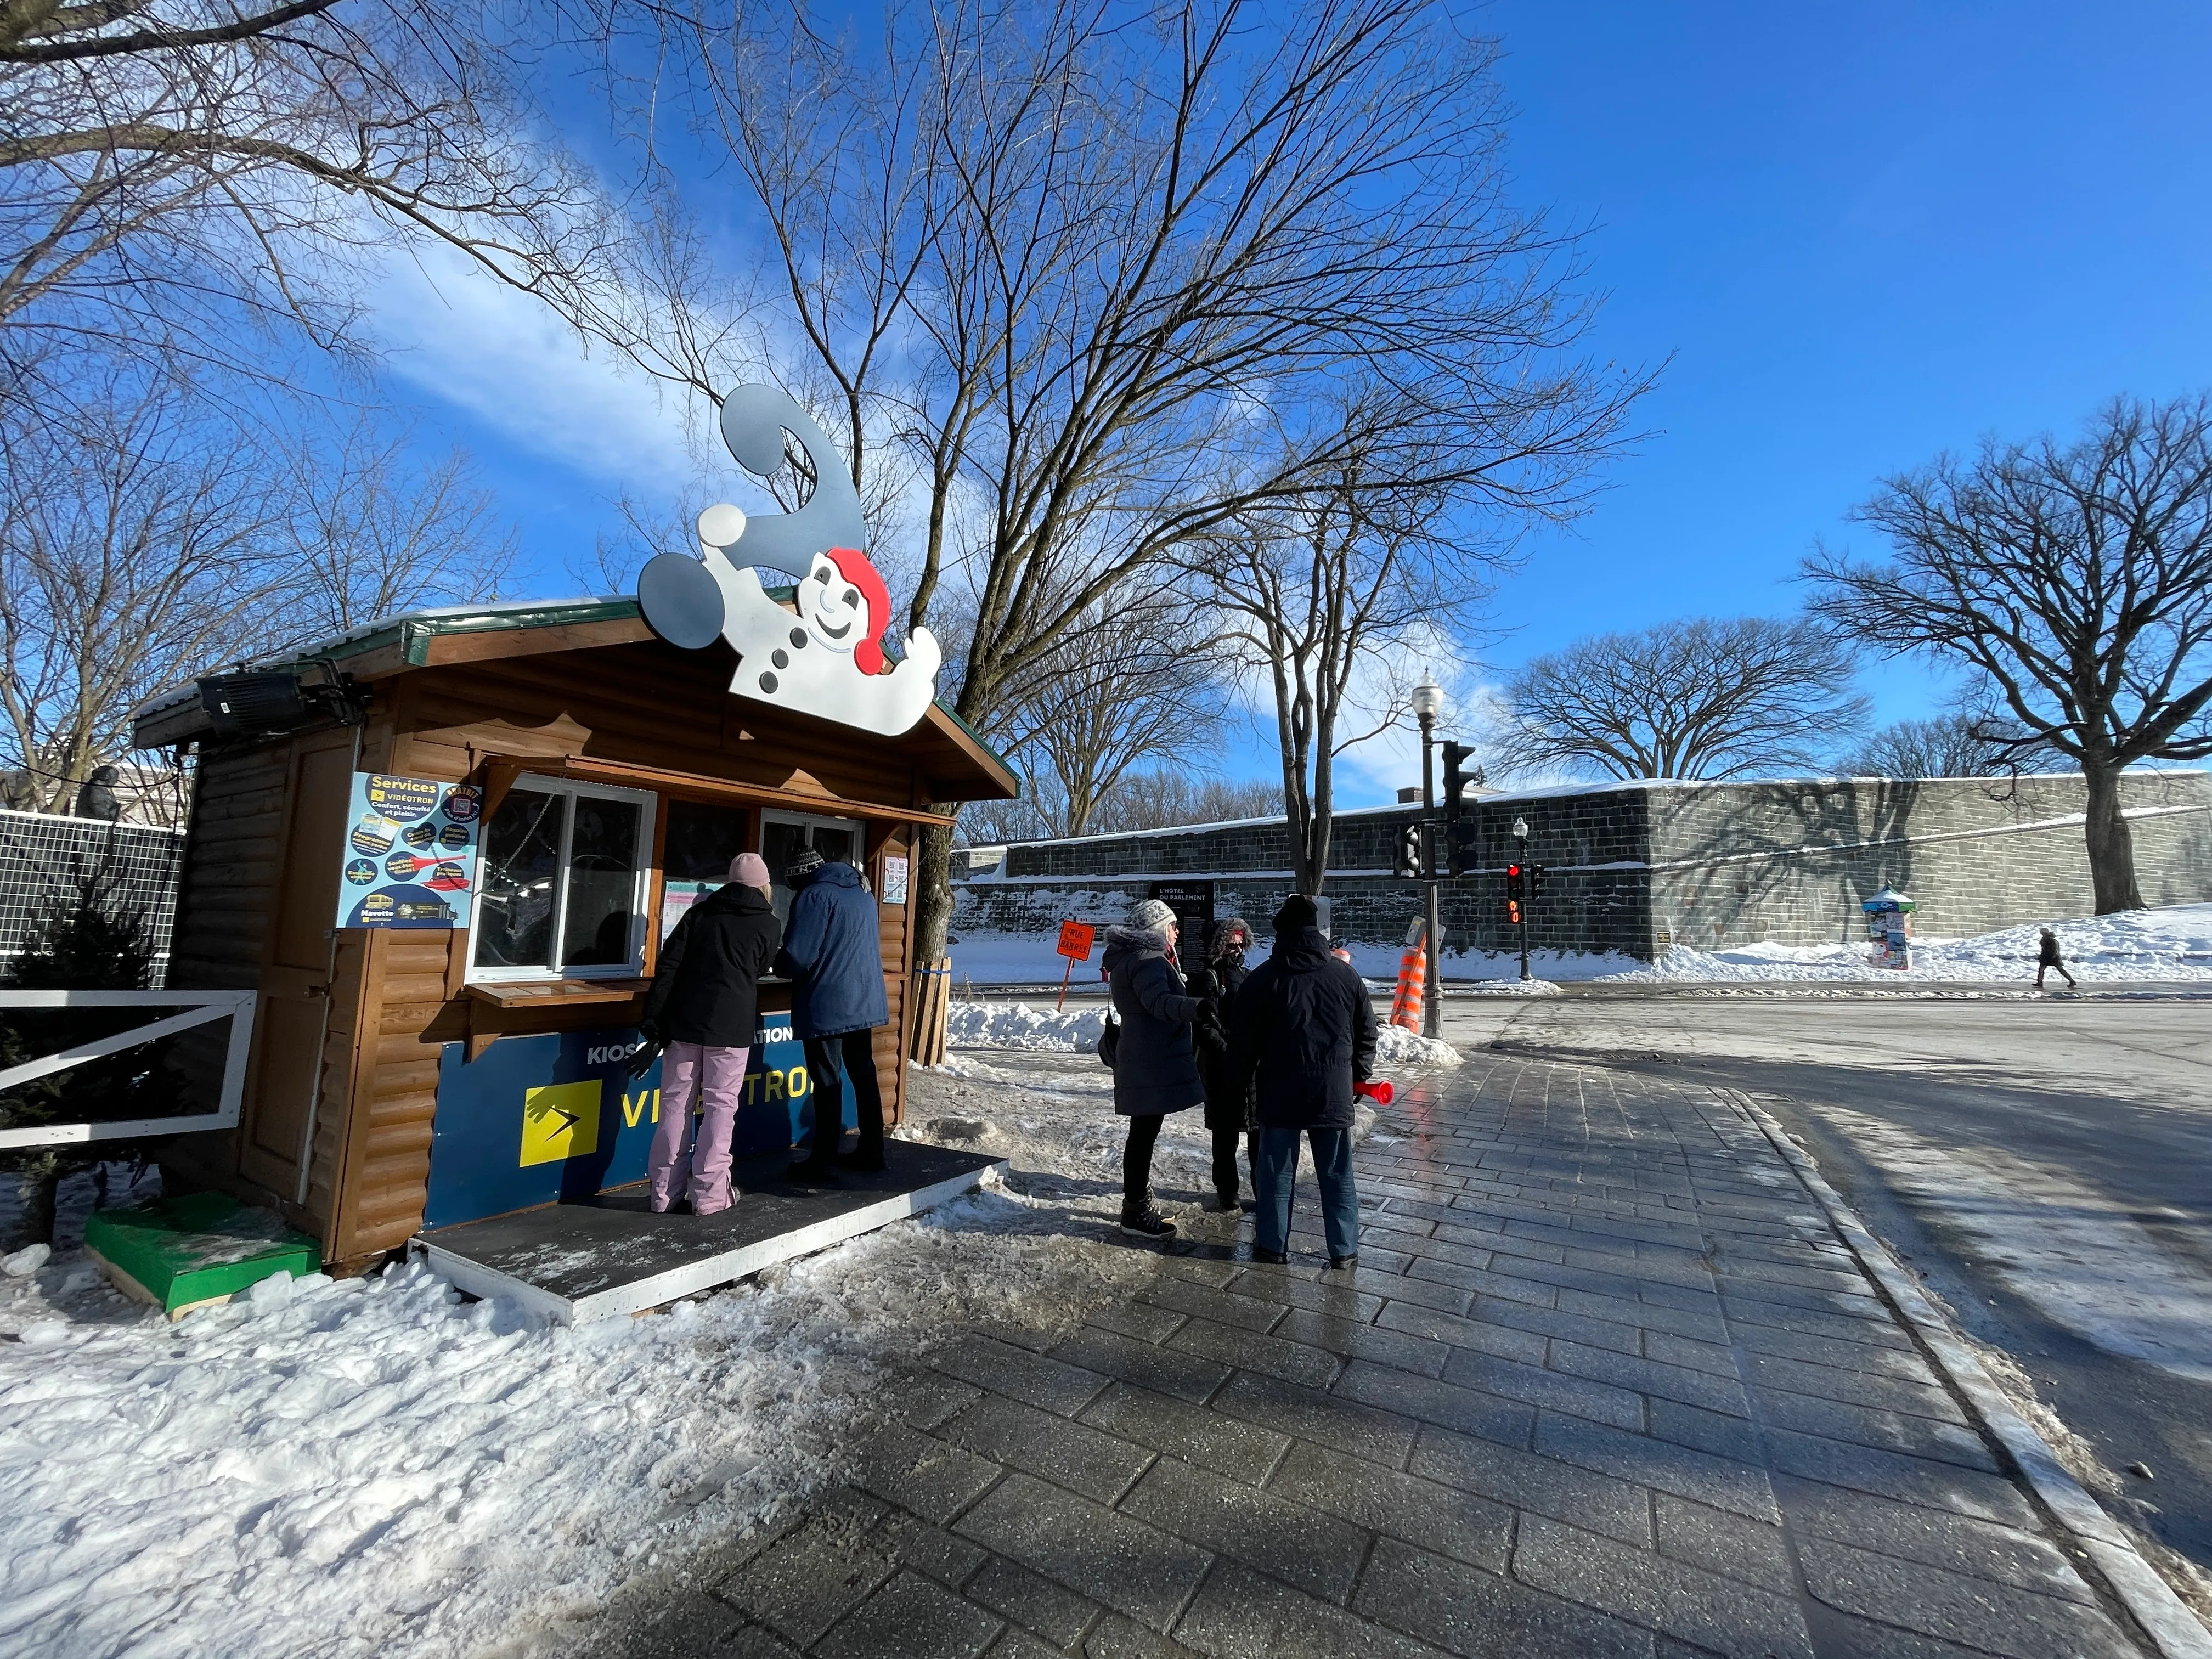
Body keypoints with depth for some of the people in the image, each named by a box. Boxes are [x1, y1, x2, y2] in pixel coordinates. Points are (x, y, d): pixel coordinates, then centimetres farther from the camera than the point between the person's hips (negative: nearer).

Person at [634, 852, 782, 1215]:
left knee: (675, 1104, 10)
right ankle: (708, 1195, 7)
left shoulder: (699, 912, 10)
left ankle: (666, 1193, 17)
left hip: (684, 1022, 3)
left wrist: (653, 1026, 3)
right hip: (731, 1026, -3)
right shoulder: (769, 925, 4)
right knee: (721, 1106, 5)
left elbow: (667, 968, 3)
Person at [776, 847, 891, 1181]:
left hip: (826, 1006, -8)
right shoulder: (863, 894, 15)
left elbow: (796, 957, -17)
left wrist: (778, 963, 4)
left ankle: (823, 1164, 7)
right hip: (864, 1002, 8)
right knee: (864, 1075, 15)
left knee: (827, 1083, 0)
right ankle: (872, 1151, 24)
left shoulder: (814, 895, -11)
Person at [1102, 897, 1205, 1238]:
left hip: (1142, 1060, 11)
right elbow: (1159, 1001, -34)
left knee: (1143, 1133, 18)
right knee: (1144, 1133, -3)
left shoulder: (1131, 957, 17)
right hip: (1152, 1063, -11)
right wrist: (1195, 1007, -50)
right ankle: (1135, 1213, 6)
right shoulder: (1147, 960, -16)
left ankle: (1138, 1204, 29)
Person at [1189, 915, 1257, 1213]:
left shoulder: (1247, 976, 12)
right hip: (1224, 1068, -6)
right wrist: (1228, 1055, -21)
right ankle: (1228, 1195, 19)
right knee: (1226, 1133, 6)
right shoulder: (1208, 979, -8)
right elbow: (1205, 1028, -14)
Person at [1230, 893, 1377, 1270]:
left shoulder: (1263, 978, -8)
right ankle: (1345, 1251, 20)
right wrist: (1360, 1074, 22)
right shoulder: (1346, 975, 0)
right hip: (1334, 1093, 2)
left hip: (1280, 1093, -2)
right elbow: (1367, 1033, 9)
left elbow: (1242, 1039, -4)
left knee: (1276, 1172, 10)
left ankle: (1272, 1245, 19)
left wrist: (1239, 1079, 9)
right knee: (1338, 1175, 13)